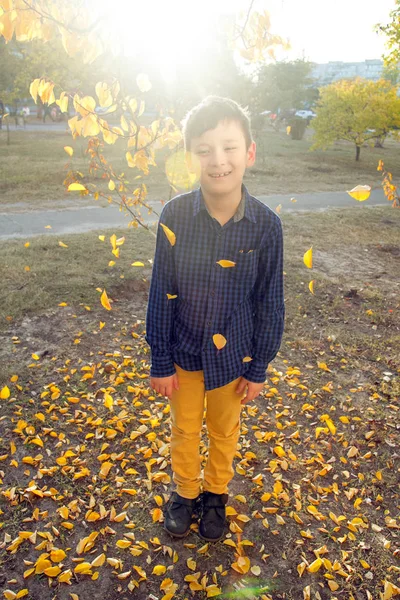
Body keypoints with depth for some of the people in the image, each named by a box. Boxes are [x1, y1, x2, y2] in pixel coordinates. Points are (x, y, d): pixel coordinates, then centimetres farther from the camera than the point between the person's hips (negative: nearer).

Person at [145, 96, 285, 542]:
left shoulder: (266, 225, -18)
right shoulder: (175, 216, -19)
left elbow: (270, 301, -8)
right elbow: (161, 294, -11)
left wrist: (259, 368, -2)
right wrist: (160, 362, -6)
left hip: (233, 354, 0)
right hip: (184, 352, 0)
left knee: (225, 430, 23)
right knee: (184, 429, 22)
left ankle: (216, 493, 52)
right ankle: (185, 491, 50)